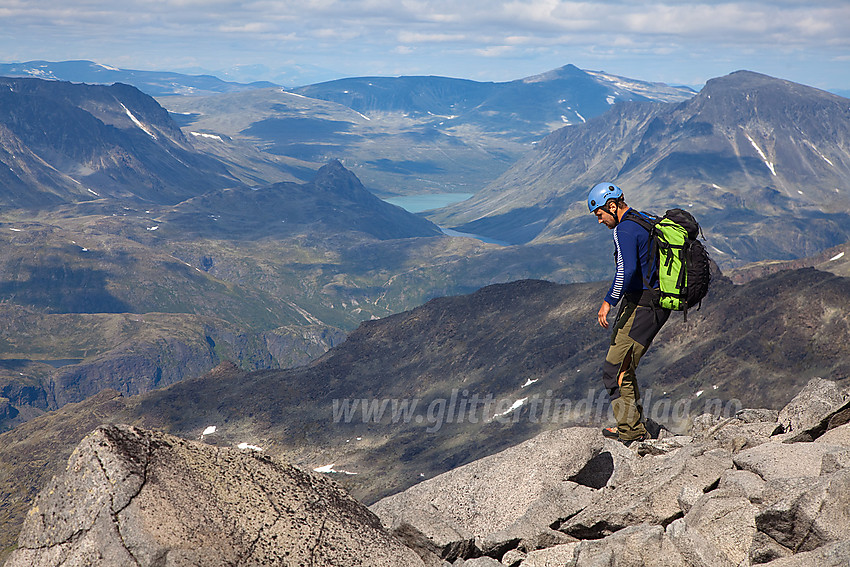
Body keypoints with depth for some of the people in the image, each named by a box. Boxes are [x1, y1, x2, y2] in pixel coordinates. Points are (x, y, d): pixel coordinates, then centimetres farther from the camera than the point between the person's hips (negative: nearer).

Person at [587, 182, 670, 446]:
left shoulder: (624, 230, -14)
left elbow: (627, 270, -28)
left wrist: (608, 302, -24)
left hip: (640, 306, -10)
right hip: (658, 302, 10)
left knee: (616, 368, -5)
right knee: (625, 365, 16)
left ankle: (630, 429, -3)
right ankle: (635, 425, 19)